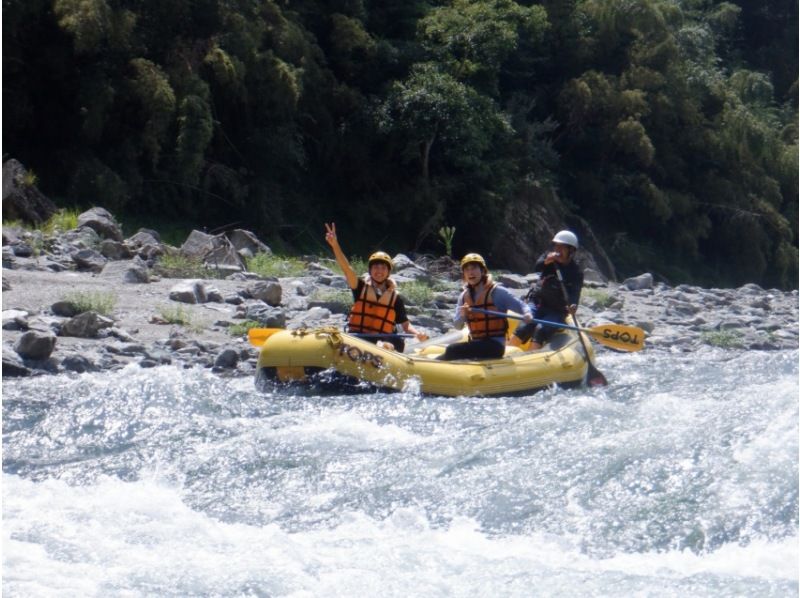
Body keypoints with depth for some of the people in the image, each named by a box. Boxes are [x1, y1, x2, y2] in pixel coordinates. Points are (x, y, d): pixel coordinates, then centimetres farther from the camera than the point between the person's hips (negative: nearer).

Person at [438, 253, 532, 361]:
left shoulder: (496, 292, -7)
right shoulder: (464, 296, 10)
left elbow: (522, 307, -5)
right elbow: (457, 326, 8)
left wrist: (527, 315, -29)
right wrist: (462, 315, -15)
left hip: (494, 345, -6)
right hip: (475, 344, 6)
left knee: (452, 350, -22)